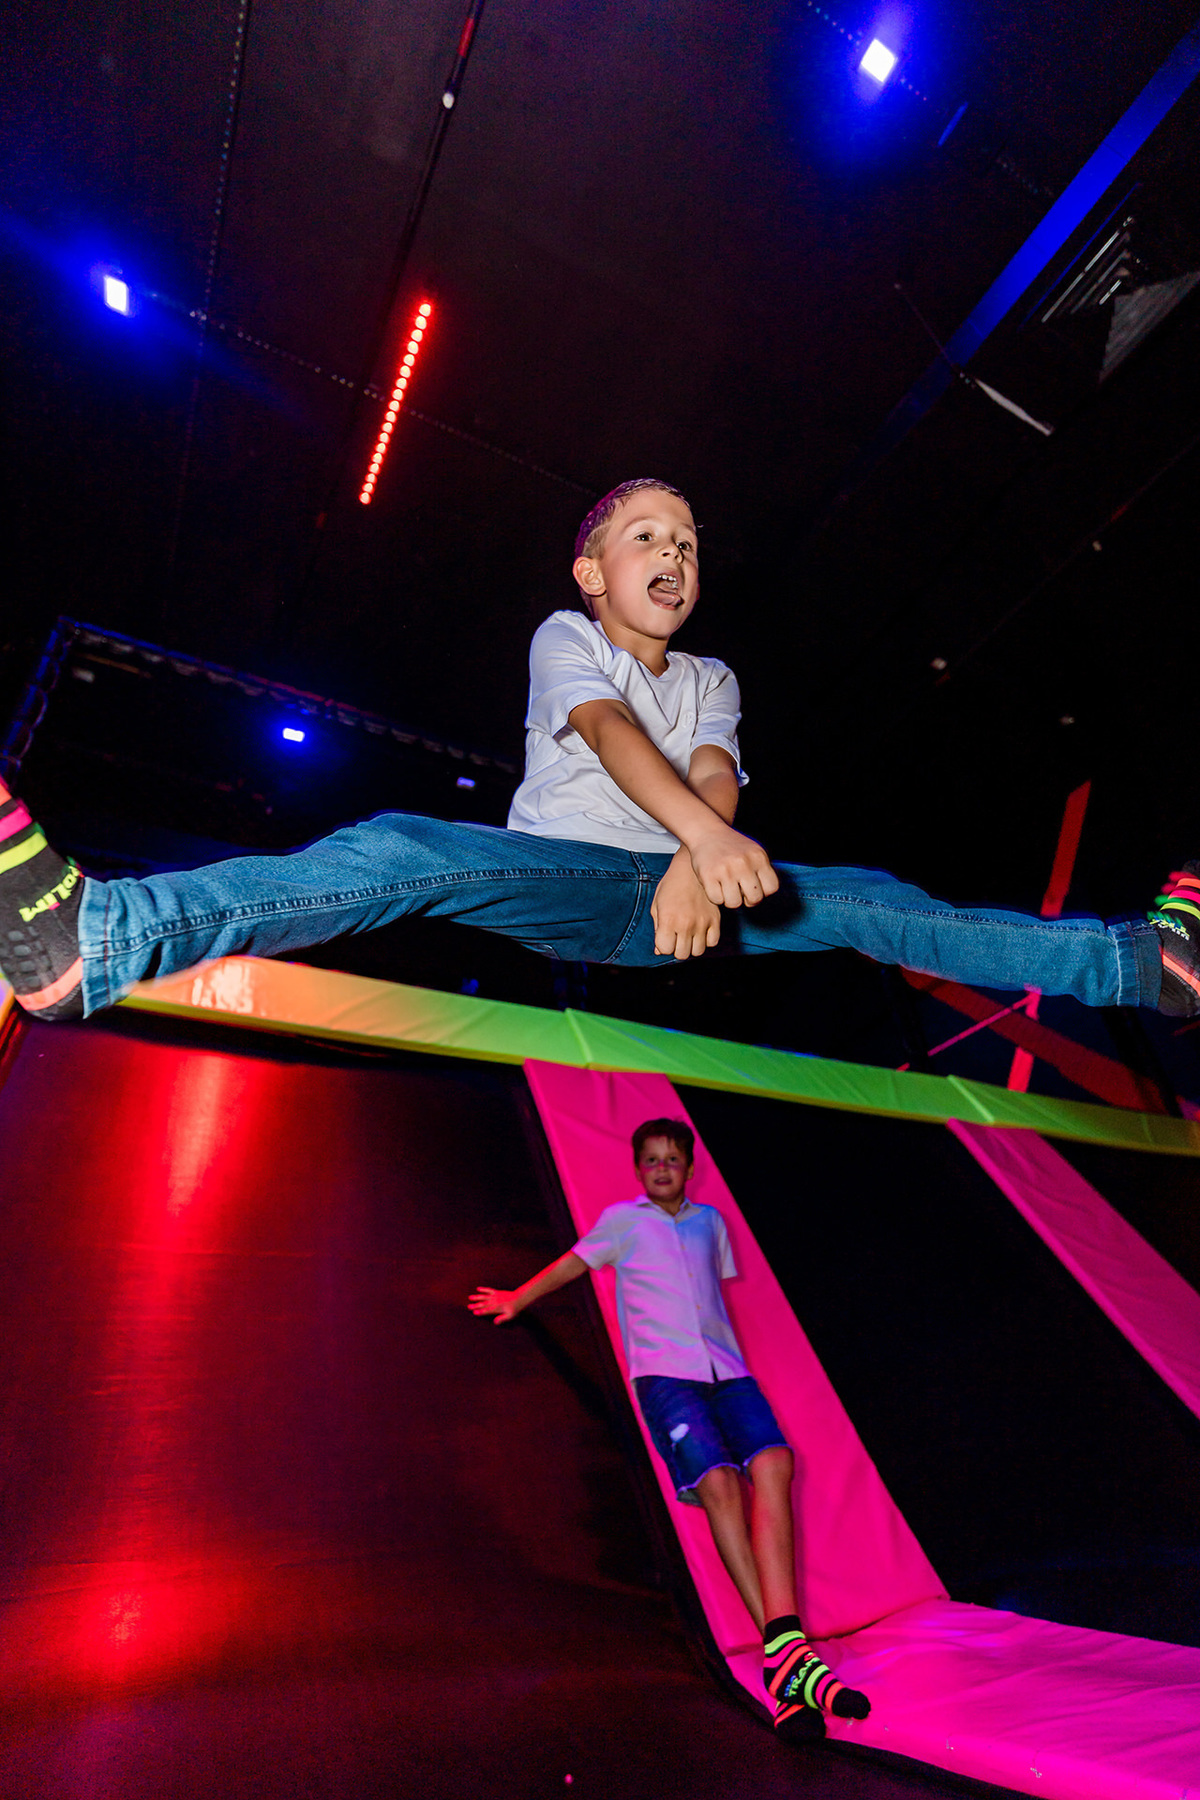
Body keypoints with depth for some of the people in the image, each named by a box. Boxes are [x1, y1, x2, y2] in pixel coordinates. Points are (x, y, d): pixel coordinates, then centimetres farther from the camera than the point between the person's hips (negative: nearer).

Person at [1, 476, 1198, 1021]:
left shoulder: (712, 680, 18)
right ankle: (99, 940, -46)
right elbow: (610, 733, -16)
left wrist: (695, 867, -26)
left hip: (671, 885, 4)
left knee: (865, 905, -7)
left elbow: (713, 776, -3)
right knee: (404, 851, -31)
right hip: (561, 880, -3)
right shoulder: (563, 638, 6)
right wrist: (708, 834, -35)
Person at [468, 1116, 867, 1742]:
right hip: (664, 1373, -3)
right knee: (717, 1481, -24)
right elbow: (573, 1263, 18)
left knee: (771, 1463, -23)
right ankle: (785, 1651, -18)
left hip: (726, 1368, 3)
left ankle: (785, 1654, -27)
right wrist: (516, 1300, 23)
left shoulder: (710, 1221, 20)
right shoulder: (622, 1219, 10)